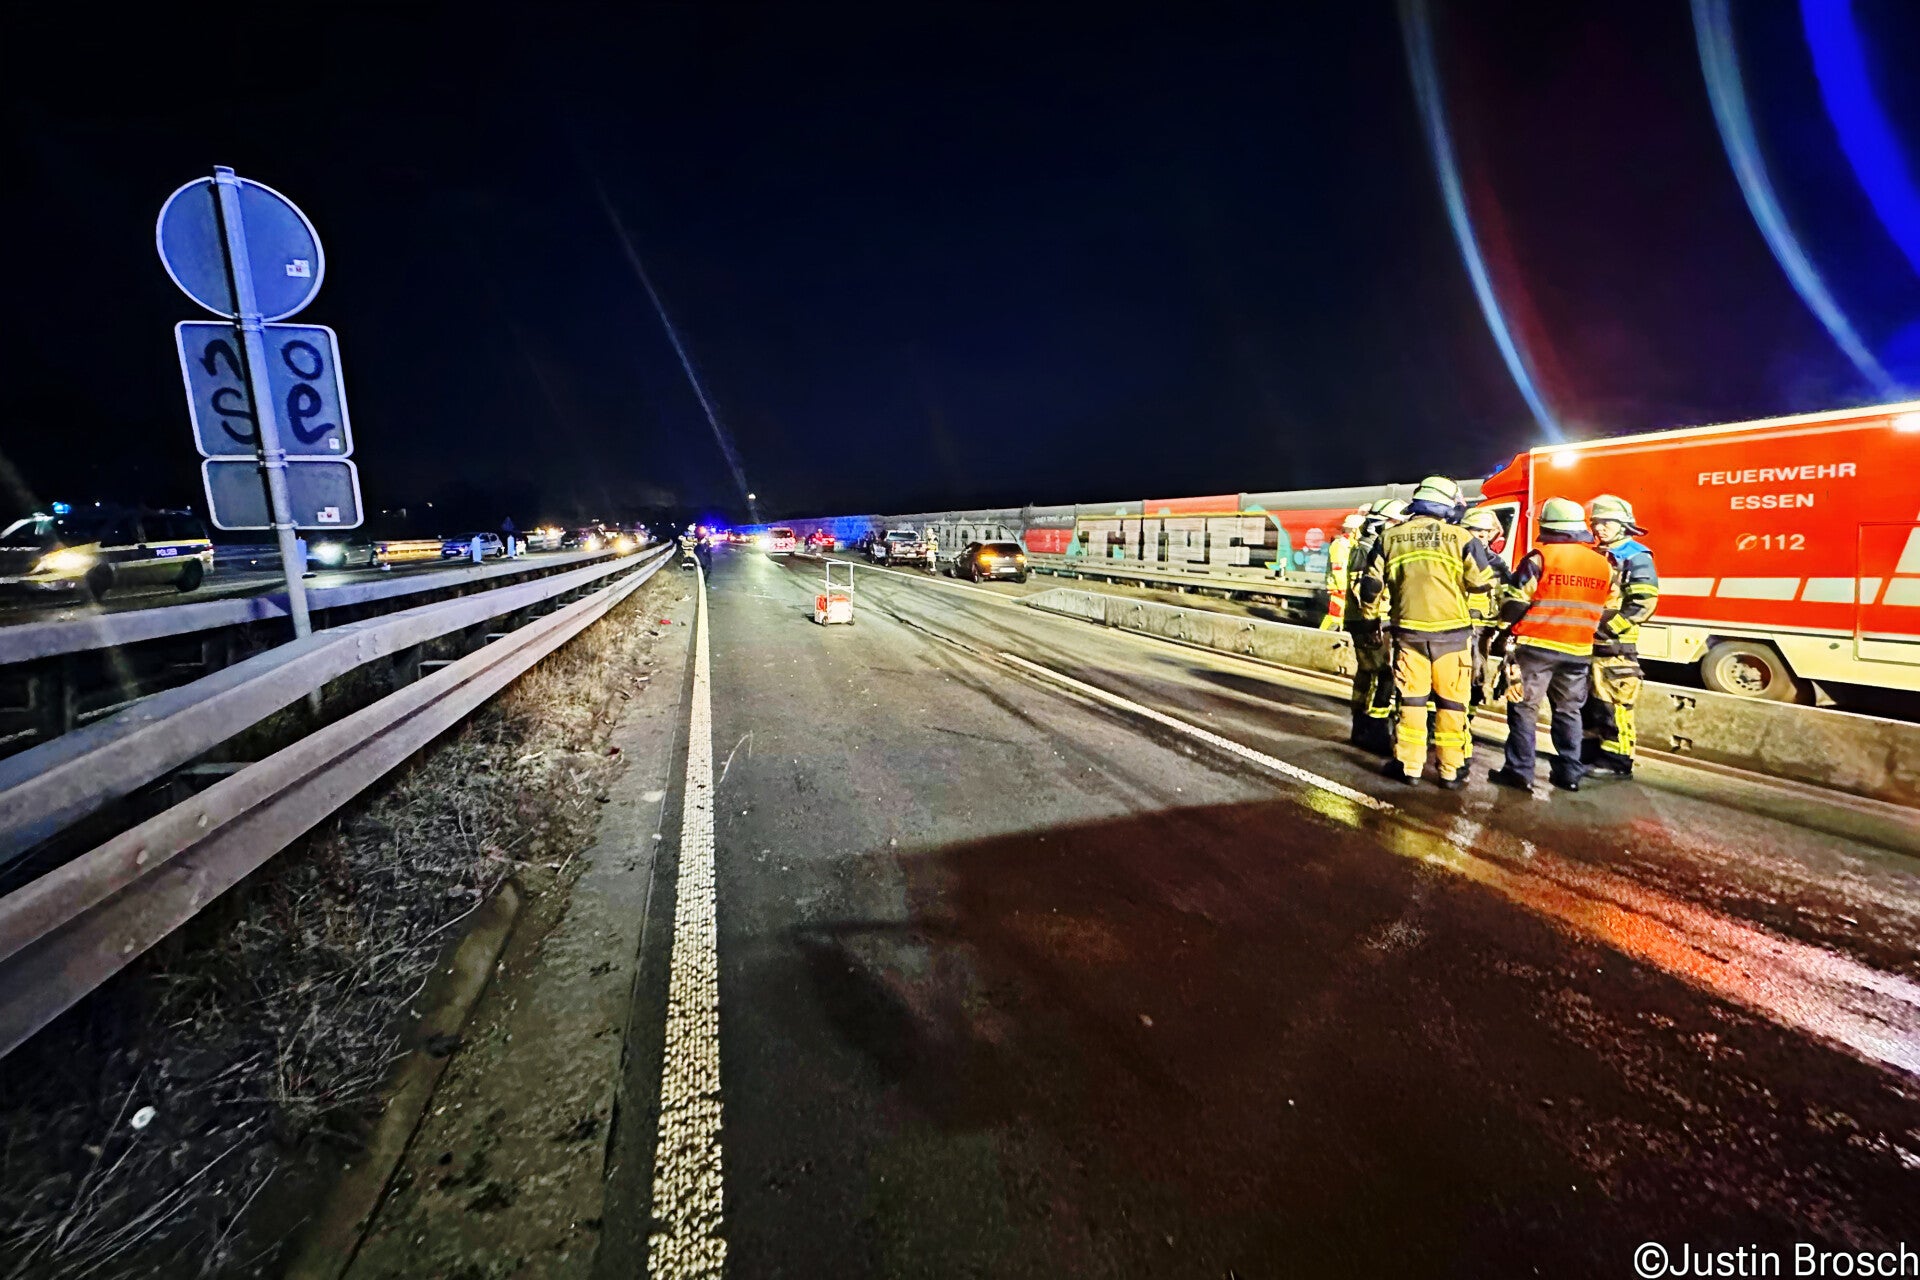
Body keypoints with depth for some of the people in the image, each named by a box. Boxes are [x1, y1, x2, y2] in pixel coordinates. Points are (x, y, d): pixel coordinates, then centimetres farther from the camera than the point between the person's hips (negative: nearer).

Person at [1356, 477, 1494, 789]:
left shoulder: (1390, 537, 4)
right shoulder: (1461, 538, -3)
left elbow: (1372, 585, 7)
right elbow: (1482, 585, 0)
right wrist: (1473, 613, 19)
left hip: (1409, 630, 2)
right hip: (1451, 631, -2)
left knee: (1411, 699, 10)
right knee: (1451, 702, 7)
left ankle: (1409, 765, 14)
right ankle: (1451, 771, 13)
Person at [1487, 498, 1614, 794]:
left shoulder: (1540, 557, -10)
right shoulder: (1604, 564, 8)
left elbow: (1516, 602, -10)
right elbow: (1607, 610, 15)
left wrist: (1507, 621, 5)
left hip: (1536, 646, -5)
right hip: (1578, 650, 5)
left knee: (1524, 708, 2)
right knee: (1568, 711, 15)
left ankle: (1519, 771, 3)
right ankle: (1569, 772, 19)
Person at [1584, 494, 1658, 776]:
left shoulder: (1635, 556, -7)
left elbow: (1643, 601, -16)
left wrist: (1608, 627, -19)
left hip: (1616, 647, -8)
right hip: (1589, 642, 8)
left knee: (1613, 706, -6)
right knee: (1586, 702, 13)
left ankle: (1617, 761, 1)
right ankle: (1590, 754, 22)